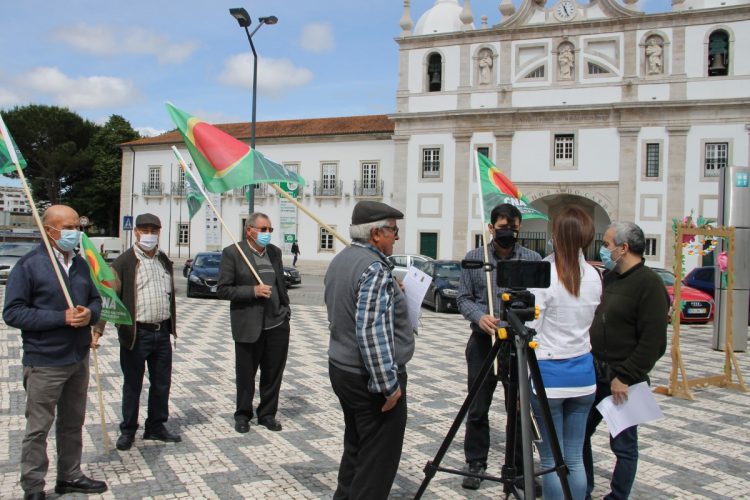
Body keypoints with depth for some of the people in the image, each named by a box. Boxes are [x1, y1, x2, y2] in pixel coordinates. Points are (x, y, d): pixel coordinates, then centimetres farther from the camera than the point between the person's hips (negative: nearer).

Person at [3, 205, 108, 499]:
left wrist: (90, 314, -10)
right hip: (44, 362, -6)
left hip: (79, 358, 6)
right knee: (38, 428, 3)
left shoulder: (81, 263, 8)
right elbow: (12, 312, -15)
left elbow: (95, 299, 14)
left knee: (73, 423, 17)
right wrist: (62, 317, -22)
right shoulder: (28, 265, -12)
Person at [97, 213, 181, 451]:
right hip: (136, 333, -5)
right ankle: (128, 430, 21)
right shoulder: (124, 262, -8)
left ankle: (156, 426, 27)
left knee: (162, 383, 13)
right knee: (132, 385, 7)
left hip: (162, 332, 5)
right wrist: (98, 328, -27)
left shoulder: (165, 261, 11)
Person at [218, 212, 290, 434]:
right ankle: (243, 415, 28)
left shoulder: (275, 252, 10)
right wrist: (253, 291, -19)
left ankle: (267, 413, 28)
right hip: (248, 326, -4)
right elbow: (223, 290, -10)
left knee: (273, 373, 11)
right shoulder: (232, 253, -7)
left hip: (277, 324, 5)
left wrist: (286, 308, 14)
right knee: (245, 374, 9)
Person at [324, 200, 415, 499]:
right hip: (371, 377, -10)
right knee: (378, 460, 0)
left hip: (341, 369, 10)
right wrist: (388, 384, -22)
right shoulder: (374, 268, -21)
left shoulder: (340, 260, 10)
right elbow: (372, 331, -28)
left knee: (355, 449, 21)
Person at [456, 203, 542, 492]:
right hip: (483, 342, 1)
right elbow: (463, 298, 2)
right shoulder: (474, 258, 3)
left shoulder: (533, 259, 2)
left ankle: (521, 469, 20)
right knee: (477, 408, 8)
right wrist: (479, 316, -17)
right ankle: (476, 464, 23)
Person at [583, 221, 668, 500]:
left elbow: (654, 342, -19)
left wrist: (624, 377, -20)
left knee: (624, 445, 6)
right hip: (594, 375, 8)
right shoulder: (609, 278, 13)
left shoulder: (649, 284, -14)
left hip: (623, 381, -8)